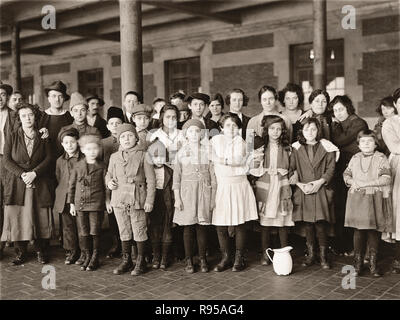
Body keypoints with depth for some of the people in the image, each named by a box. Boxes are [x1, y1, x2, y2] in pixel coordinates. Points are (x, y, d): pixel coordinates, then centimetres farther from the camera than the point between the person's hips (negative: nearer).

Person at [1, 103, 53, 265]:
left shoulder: (43, 138, 10)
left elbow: (48, 158, 2)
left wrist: (34, 173, -12)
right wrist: (21, 174, -13)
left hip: (39, 184, 0)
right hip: (16, 183, 0)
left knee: (40, 217, -1)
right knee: (17, 217, -2)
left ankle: (41, 251, 11)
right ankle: (20, 252, 8)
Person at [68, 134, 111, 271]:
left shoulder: (101, 167, 0)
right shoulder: (78, 166, 4)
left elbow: (106, 186, 6)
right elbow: (71, 185, 9)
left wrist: (107, 201, -2)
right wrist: (71, 204, 7)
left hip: (96, 204, -2)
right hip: (80, 205, 2)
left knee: (95, 233, 2)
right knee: (83, 233, 7)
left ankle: (95, 259, 14)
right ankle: (86, 257, 20)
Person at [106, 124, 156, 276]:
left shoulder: (143, 155, -2)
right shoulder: (114, 157, 9)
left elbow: (151, 180, -3)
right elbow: (109, 174, 23)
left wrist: (149, 200, -8)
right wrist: (109, 182, -1)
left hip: (137, 199, -4)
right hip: (119, 199, 4)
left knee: (139, 231, 3)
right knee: (124, 232, 12)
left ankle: (140, 262, 16)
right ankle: (126, 260, 25)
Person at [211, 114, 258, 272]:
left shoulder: (240, 141, 3)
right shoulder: (216, 140, 10)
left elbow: (238, 159, -11)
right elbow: (212, 158, 3)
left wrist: (222, 160, -8)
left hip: (239, 185, -1)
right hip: (221, 186, 2)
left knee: (239, 224, 1)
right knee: (220, 225, 0)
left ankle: (239, 258, 14)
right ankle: (225, 258, 15)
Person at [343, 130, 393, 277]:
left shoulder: (381, 158, -2)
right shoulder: (355, 158, 10)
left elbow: (386, 178, -11)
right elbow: (346, 174, 16)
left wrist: (365, 183, -15)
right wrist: (351, 181, -6)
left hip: (375, 199, -2)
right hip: (357, 199, 2)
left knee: (374, 232, 3)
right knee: (358, 231, 5)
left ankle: (373, 264, 15)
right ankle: (357, 263, 14)